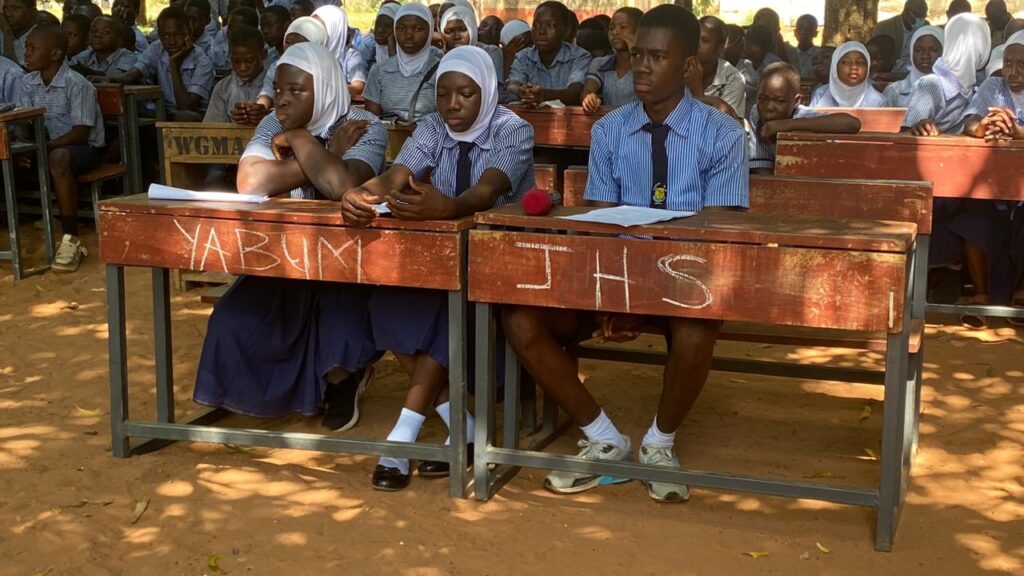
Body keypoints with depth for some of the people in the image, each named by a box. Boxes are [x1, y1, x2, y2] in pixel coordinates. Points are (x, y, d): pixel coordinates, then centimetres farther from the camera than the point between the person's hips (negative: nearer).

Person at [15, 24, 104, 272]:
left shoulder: (77, 84, -16)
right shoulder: (28, 83, 4)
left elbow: (81, 133, -19)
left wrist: (44, 146, -29)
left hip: (83, 148, -6)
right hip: (46, 145, 6)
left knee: (59, 158, -39)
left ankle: (71, 240, -34)